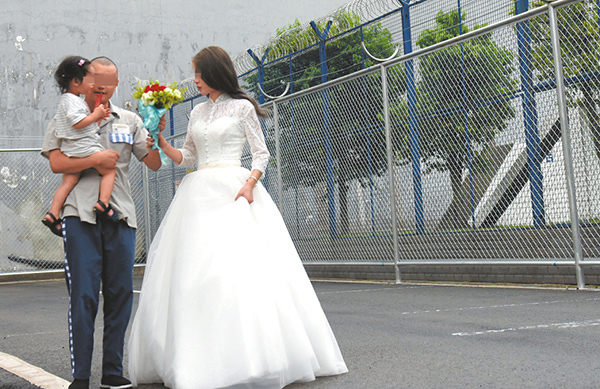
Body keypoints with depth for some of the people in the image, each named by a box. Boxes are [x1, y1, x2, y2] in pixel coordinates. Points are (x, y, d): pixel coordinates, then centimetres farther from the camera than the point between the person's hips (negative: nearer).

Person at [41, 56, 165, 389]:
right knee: (84, 295, -6)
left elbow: (154, 163, 13)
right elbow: (57, 163, -4)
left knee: (121, 294, 3)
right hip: (81, 214, -3)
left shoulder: (129, 121, 17)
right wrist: (97, 159, -10)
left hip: (120, 215, 3)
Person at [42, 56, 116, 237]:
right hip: (84, 148, -10)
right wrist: (96, 115, -14)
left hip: (70, 151, 10)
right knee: (109, 171, 2)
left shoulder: (65, 100, 18)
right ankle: (103, 203, -9)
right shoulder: (72, 101, -15)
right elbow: (78, 123, -25)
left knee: (68, 181, 8)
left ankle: (53, 214, 2)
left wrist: (97, 114, 15)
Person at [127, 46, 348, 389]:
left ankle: (249, 358, -10)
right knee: (194, 271, -3)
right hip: (199, 193, 6)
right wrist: (162, 144, 7)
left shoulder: (242, 107, 4)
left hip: (233, 191, -6)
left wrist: (249, 183, -15)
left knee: (238, 267, -15)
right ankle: (203, 359, 1)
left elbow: (262, 154, 1)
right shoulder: (198, 113, 19)